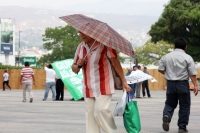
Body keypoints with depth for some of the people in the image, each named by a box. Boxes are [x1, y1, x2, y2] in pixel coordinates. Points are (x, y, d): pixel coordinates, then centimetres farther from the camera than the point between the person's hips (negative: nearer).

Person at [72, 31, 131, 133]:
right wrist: (78, 65, -7)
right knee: (90, 115, 3)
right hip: (88, 88, 6)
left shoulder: (104, 44, -7)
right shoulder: (80, 47, 9)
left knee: (101, 110, -21)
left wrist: (124, 82, -10)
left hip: (103, 86, -6)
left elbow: (115, 62, -7)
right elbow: (74, 69, 17)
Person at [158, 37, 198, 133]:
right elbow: (192, 73, -9)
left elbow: (160, 69, 4)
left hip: (170, 83, 3)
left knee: (170, 103, 17)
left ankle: (166, 115, -13)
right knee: (184, 106, 8)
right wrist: (195, 85, -7)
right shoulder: (187, 58, -5)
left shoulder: (166, 57, 2)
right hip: (183, 84, -2)